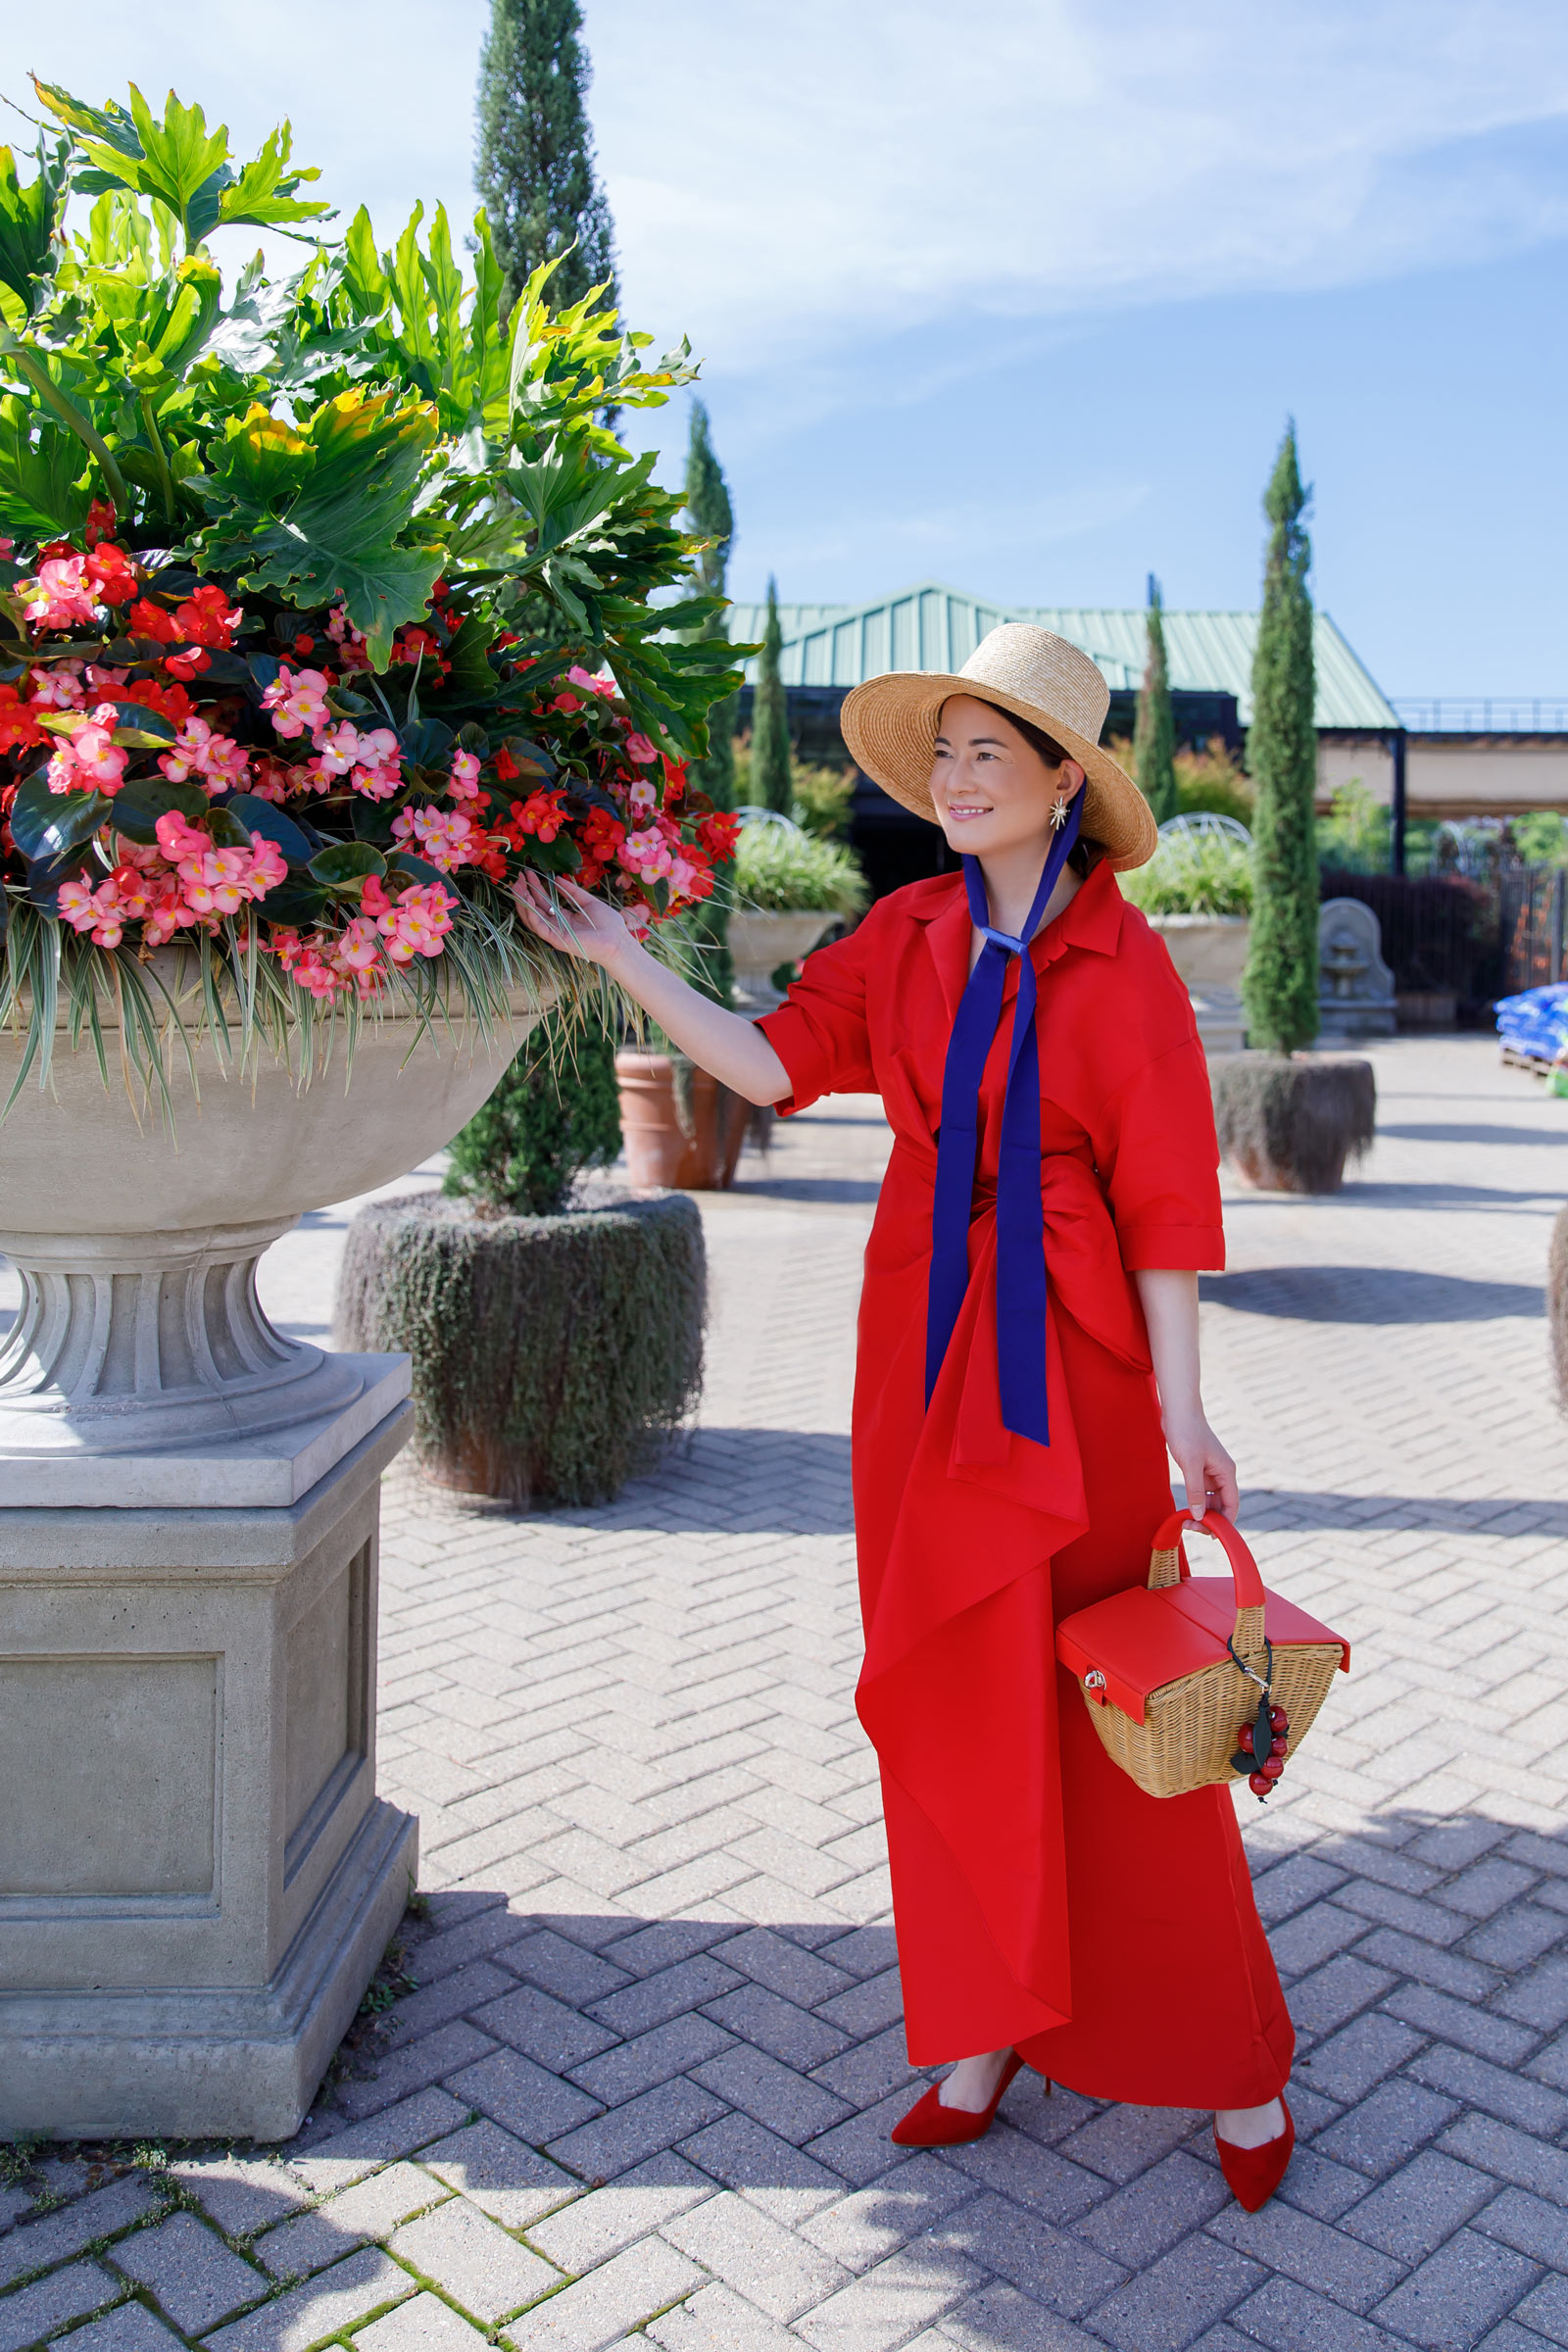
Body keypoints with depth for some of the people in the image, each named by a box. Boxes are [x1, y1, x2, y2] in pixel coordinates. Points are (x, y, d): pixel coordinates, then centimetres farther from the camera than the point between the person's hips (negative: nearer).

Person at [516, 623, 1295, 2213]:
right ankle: (991, 2035, 29)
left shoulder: (1119, 961, -9)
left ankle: (1234, 2070, 23)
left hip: (1067, 1356, -5)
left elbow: (1165, 1198, -10)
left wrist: (1179, 1410, -11)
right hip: (925, 1346, 5)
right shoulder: (909, 935, 6)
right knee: (953, 1694, 11)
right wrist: (616, 954, -1)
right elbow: (773, 1066, 2)